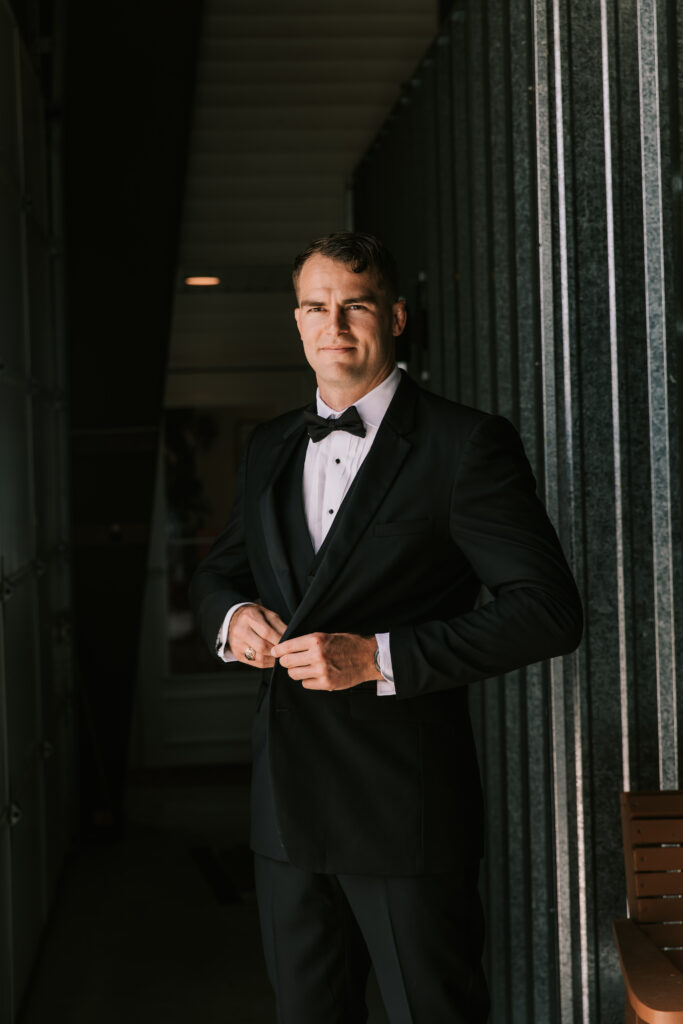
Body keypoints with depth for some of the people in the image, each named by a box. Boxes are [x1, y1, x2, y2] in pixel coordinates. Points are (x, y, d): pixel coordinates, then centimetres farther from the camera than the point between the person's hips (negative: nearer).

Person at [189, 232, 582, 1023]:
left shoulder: (466, 445, -8)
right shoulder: (269, 448, 12)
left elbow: (547, 609, -15)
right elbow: (216, 571, 24)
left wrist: (378, 658, -20)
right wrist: (233, 616, -1)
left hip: (405, 809, -6)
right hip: (287, 807, 6)